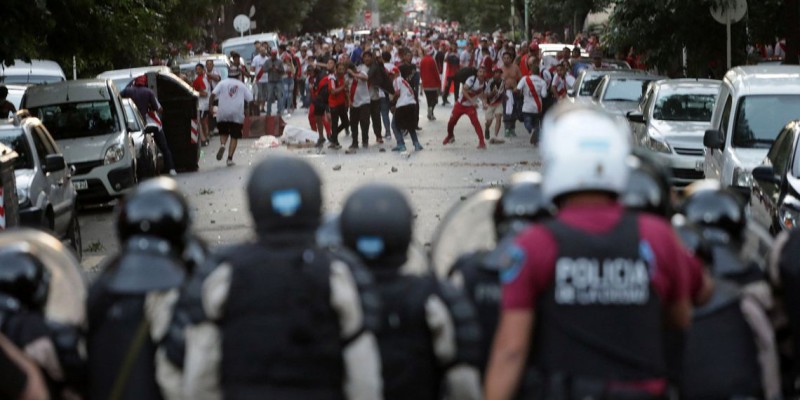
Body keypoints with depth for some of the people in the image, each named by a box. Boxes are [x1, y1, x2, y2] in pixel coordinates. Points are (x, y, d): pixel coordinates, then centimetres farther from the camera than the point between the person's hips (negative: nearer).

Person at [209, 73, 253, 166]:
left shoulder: (222, 83, 7)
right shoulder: (241, 85, 9)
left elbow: (213, 94, -7)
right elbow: (250, 99, 7)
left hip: (223, 114, 0)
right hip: (237, 114, 0)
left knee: (223, 133, 18)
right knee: (234, 137, 6)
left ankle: (222, 145, -14)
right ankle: (230, 158, -3)